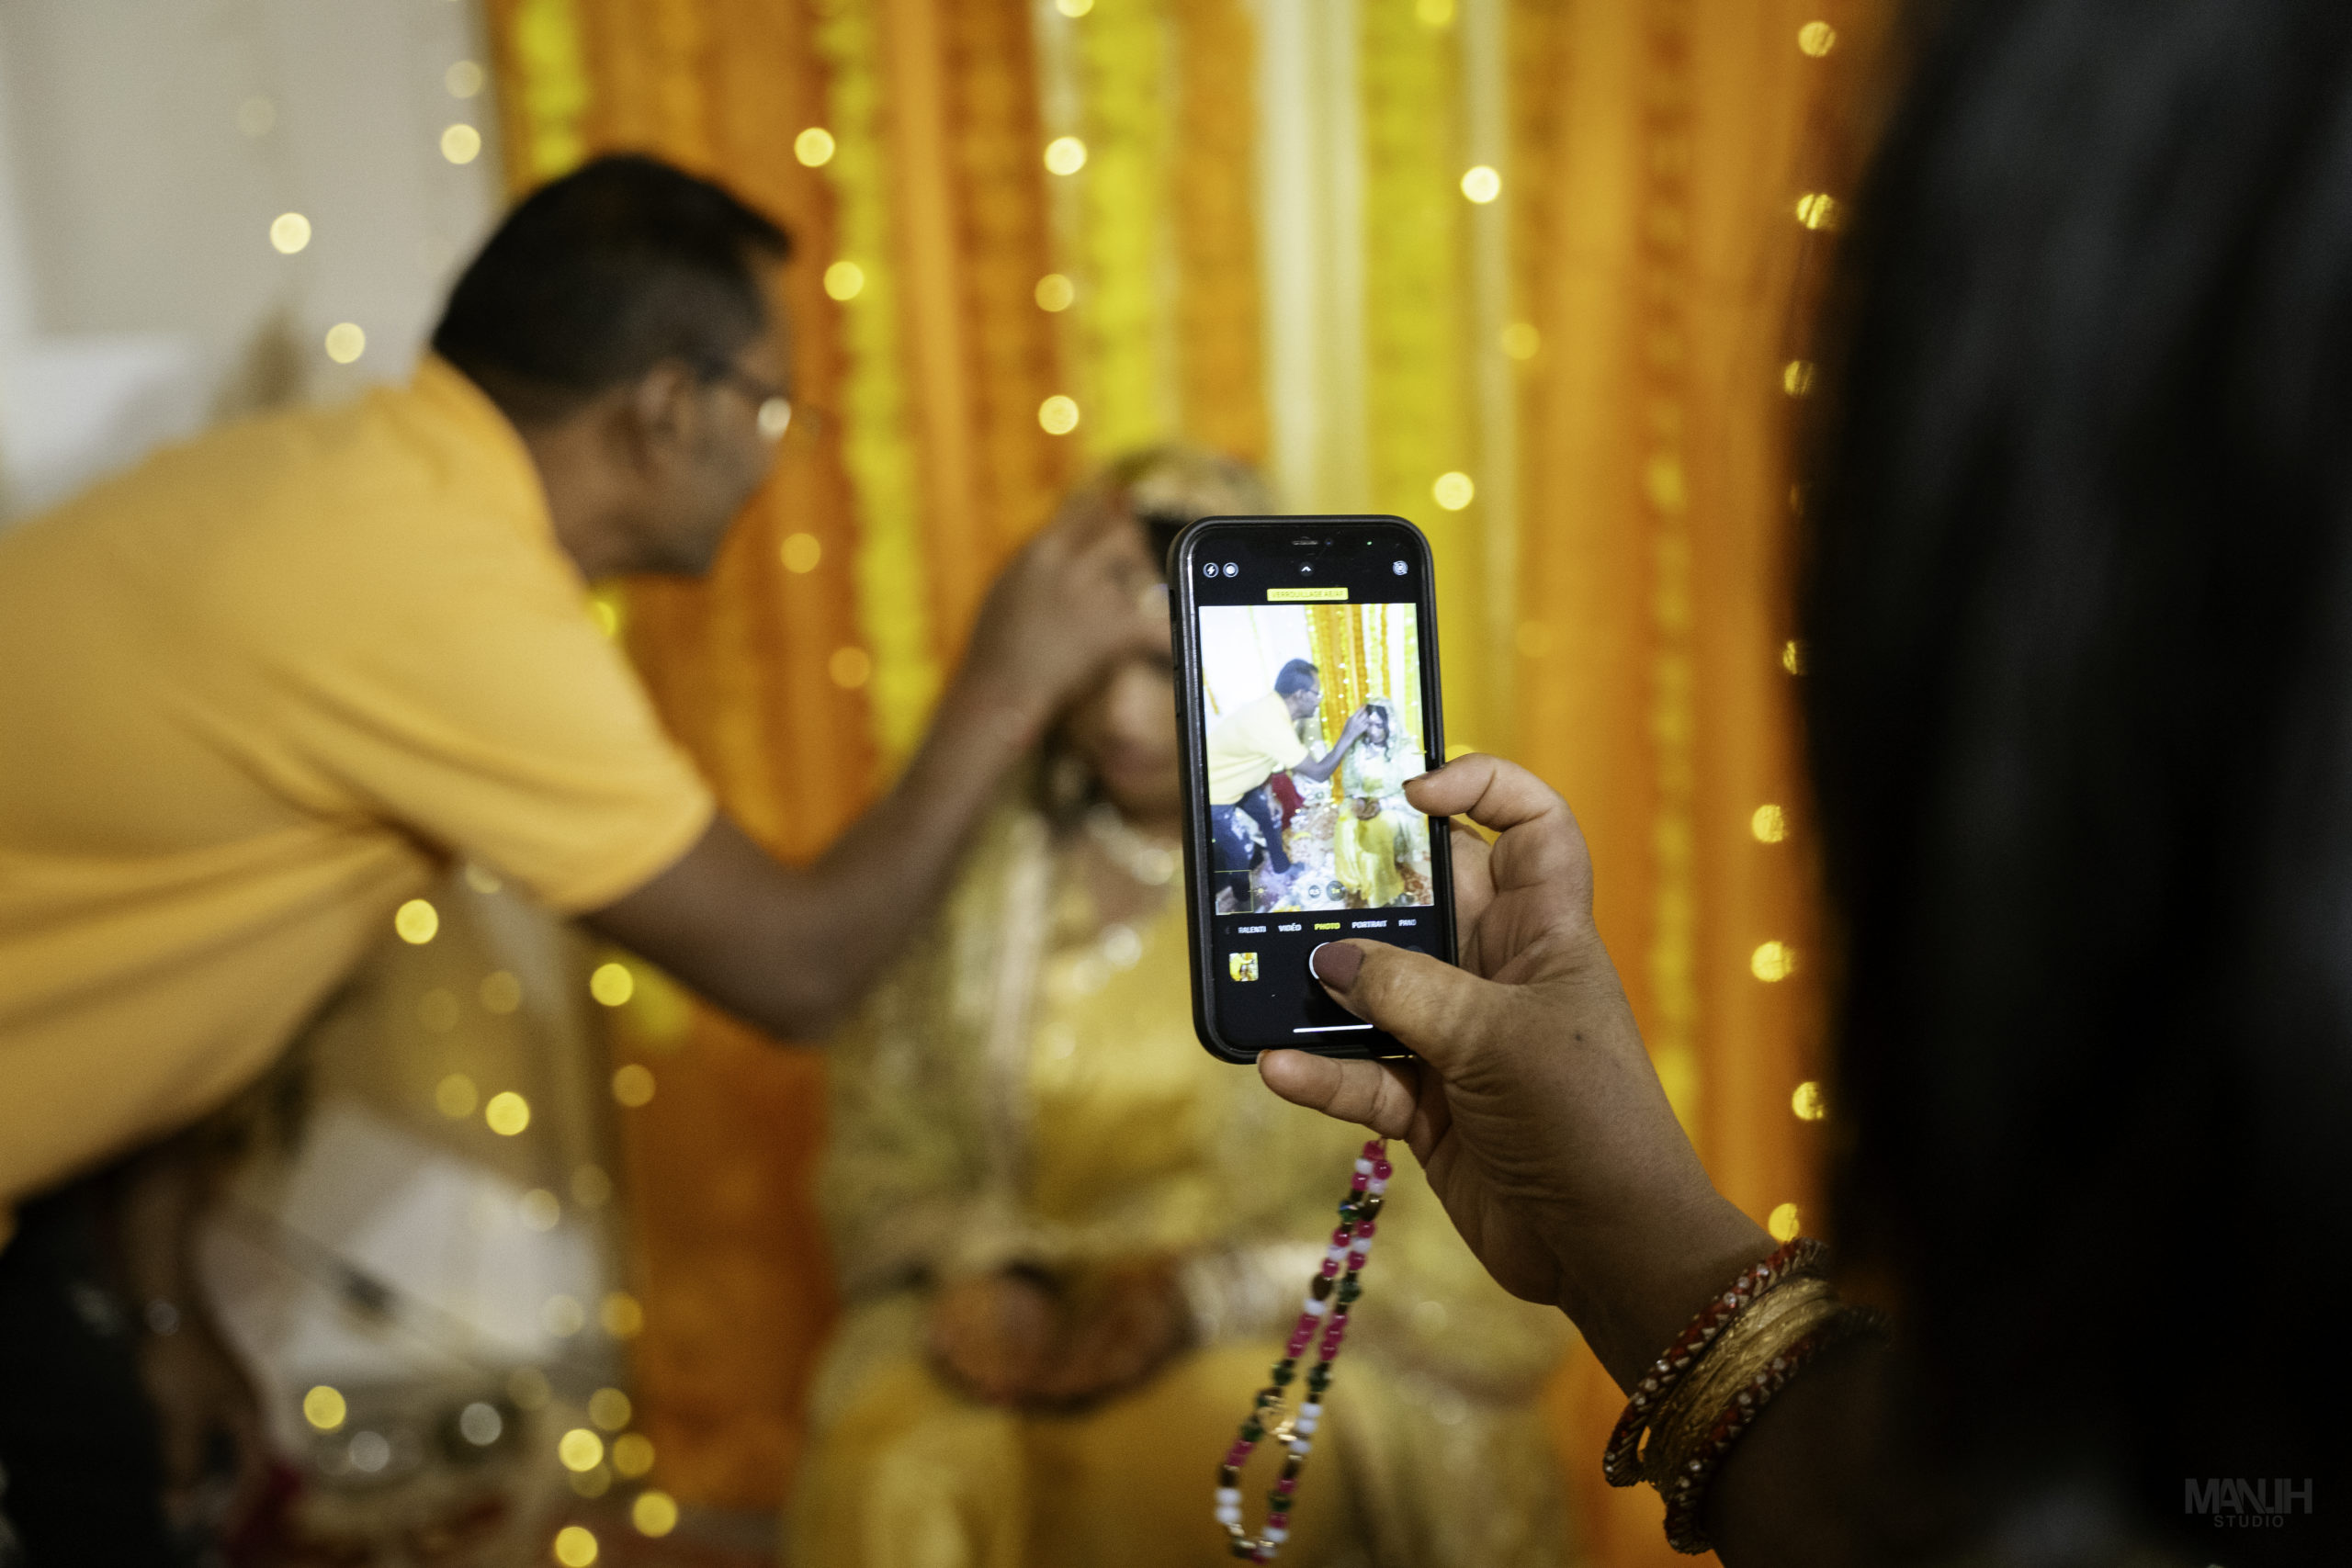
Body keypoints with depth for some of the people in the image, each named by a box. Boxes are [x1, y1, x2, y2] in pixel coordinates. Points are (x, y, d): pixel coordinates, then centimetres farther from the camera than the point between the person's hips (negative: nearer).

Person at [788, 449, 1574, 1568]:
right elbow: (885, 1139, 7)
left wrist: (1207, 1292, -17)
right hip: (1031, 1317, 2)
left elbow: (1445, 1207, -5)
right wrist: (978, 1270, -13)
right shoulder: (982, 856, 3)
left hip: (1307, 1314, -1)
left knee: (1191, 1450, -33)